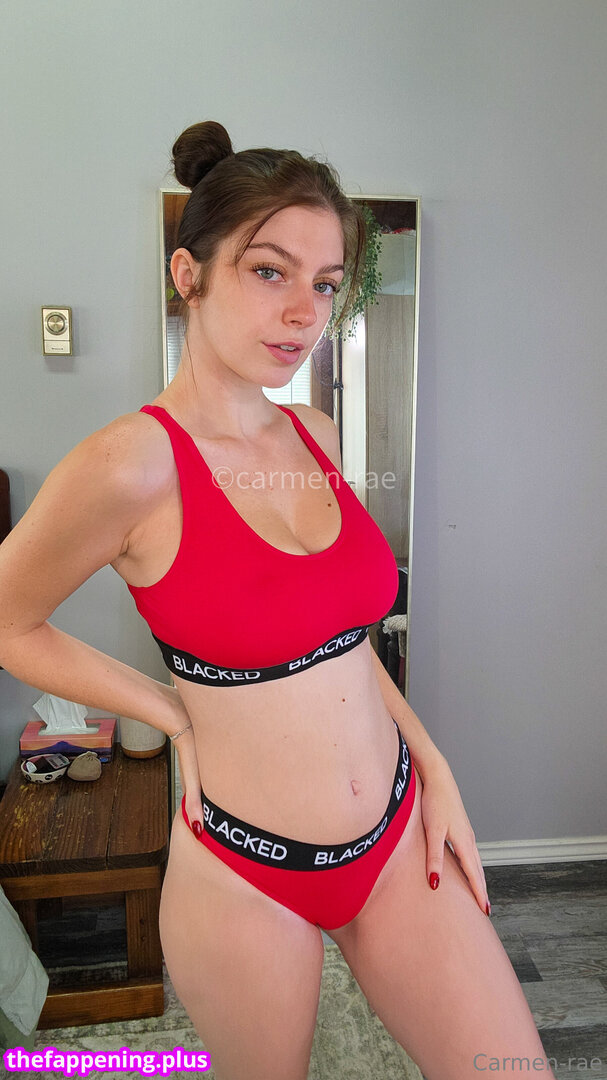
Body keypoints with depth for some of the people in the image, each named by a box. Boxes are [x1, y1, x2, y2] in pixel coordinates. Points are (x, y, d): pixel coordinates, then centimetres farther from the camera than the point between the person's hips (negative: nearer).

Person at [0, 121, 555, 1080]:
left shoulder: (316, 436, 0)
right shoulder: (132, 463, -20)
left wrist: (434, 768, 4)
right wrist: (182, 718, -6)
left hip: (400, 837, 5)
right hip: (244, 874, -4)